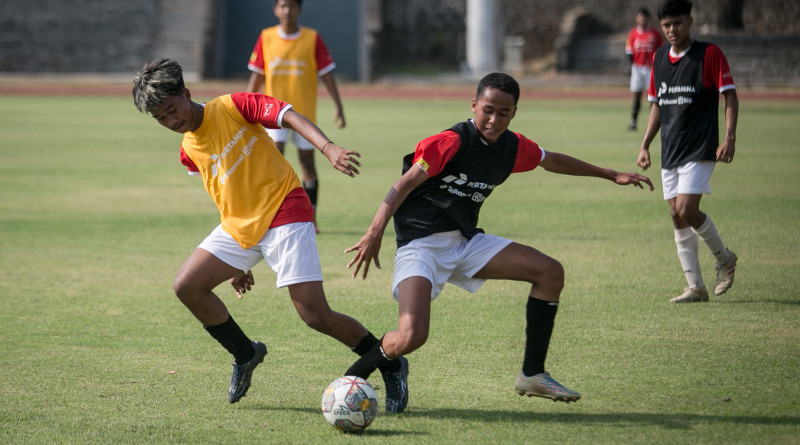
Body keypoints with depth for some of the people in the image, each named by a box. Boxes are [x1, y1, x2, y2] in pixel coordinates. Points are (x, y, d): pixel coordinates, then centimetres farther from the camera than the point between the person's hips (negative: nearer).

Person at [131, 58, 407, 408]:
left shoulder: (234, 106, -8)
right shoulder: (189, 151, 11)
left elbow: (292, 117, -19)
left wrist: (329, 148, -37)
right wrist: (238, 263, 21)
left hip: (284, 212, -7)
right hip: (239, 228, 7)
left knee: (316, 316, -15)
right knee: (187, 287, -7)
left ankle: (390, 365, 3)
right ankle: (245, 355, 14)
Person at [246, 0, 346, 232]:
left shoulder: (312, 39, -2)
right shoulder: (266, 38, 2)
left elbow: (326, 74, -1)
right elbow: (256, 76, 7)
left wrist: (338, 107, -7)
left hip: (304, 112, 0)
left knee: (307, 161, 4)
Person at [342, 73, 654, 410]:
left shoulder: (513, 147, 5)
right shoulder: (452, 142, -17)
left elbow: (552, 160, 25)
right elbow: (405, 184, -21)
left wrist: (611, 175, 33)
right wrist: (375, 233, -32)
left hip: (467, 243, 8)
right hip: (421, 245, -7)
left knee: (550, 272, 0)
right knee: (411, 337, -27)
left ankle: (532, 375, 8)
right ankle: (356, 374, 2)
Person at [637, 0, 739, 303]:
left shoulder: (709, 54, -6)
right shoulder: (659, 58, 11)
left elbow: (730, 96, -6)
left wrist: (729, 137, -17)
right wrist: (645, 146, 14)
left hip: (700, 150, -6)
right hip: (670, 153, 6)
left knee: (687, 211, -16)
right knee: (678, 218, 4)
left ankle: (724, 258, 9)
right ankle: (695, 287, 10)